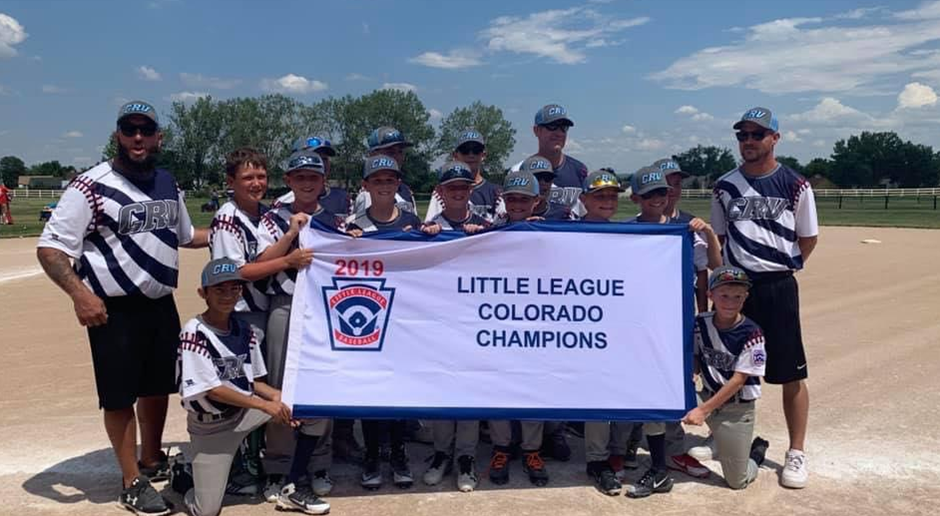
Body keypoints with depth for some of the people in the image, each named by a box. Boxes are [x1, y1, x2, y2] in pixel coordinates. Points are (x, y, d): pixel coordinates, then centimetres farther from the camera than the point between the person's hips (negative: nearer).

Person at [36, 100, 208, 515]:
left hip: (162, 305, 7)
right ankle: (132, 483, 18)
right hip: (114, 310, -6)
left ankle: (152, 461, 37)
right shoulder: (92, 186, -14)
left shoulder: (168, 184, 8)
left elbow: (185, 234, 23)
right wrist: (79, 292, -30)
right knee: (120, 396, 2)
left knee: (158, 387, 17)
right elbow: (50, 248, -16)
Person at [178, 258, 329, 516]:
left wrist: (276, 396, -15)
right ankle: (189, 474, 26)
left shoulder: (245, 330, 1)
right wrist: (264, 405, -24)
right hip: (210, 426, -5)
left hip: (246, 411, 5)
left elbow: (251, 380, 6)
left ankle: (294, 488, -3)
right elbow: (210, 389, -21)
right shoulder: (194, 332, -17)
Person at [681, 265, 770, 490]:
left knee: (738, 481, 0)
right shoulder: (700, 324, -6)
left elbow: (738, 380, -19)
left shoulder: (751, 334, -19)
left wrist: (703, 410, -22)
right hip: (708, 398, 4)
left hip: (737, 409, -4)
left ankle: (757, 450, 34)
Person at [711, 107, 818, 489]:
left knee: (791, 373, 0)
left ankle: (796, 453, 14)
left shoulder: (795, 186, -1)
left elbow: (808, 239, 7)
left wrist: (783, 266, 2)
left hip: (778, 287, -2)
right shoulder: (725, 186, 6)